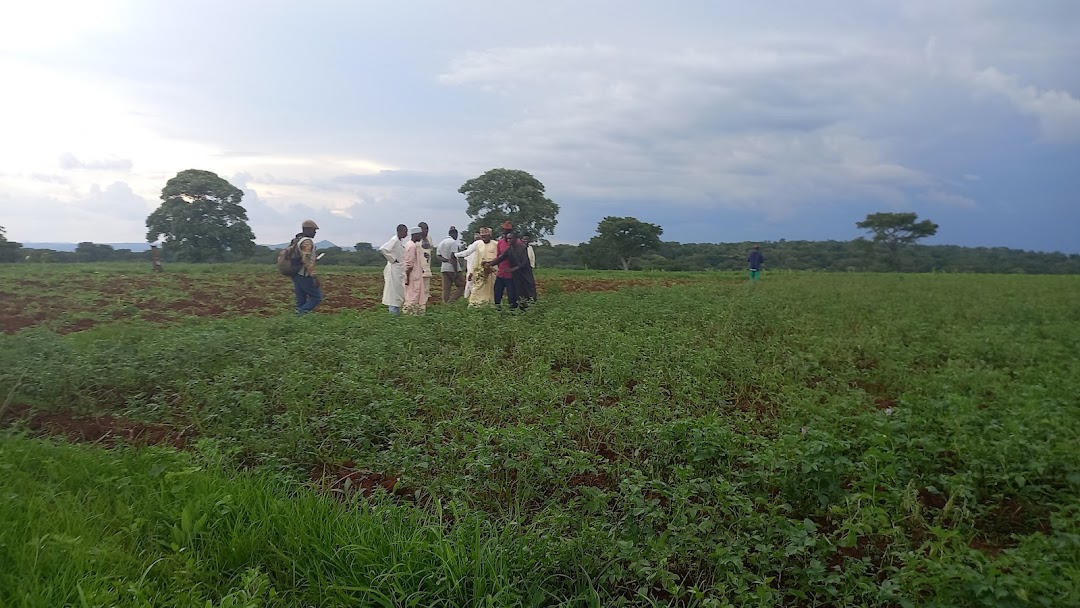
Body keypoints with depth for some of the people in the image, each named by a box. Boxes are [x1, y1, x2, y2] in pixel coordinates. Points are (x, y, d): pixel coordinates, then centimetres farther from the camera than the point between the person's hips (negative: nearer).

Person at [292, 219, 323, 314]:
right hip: (305, 275, -9)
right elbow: (307, 261, -23)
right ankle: (301, 313, -14)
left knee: (301, 301, 10)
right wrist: (314, 276, -23)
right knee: (317, 297, -3)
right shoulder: (307, 242, -14)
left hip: (296, 275, 10)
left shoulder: (296, 241, 16)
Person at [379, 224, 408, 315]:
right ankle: (393, 310, 1)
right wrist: (392, 259, -18)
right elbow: (382, 249, -26)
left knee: (399, 290, 13)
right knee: (394, 289, -4)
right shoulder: (394, 240, -16)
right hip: (394, 268, -9)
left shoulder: (401, 241, 11)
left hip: (400, 269, 9)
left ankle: (396, 310, 21)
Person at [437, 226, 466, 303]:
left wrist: (446, 260, -5)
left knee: (446, 289, 6)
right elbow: (453, 257, -16)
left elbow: (438, 256, 9)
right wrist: (456, 271, -17)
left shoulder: (441, 243, 16)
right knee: (462, 285, 0)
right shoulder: (453, 242, -9)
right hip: (452, 268, -8)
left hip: (444, 268, 8)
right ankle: (450, 302, -11)